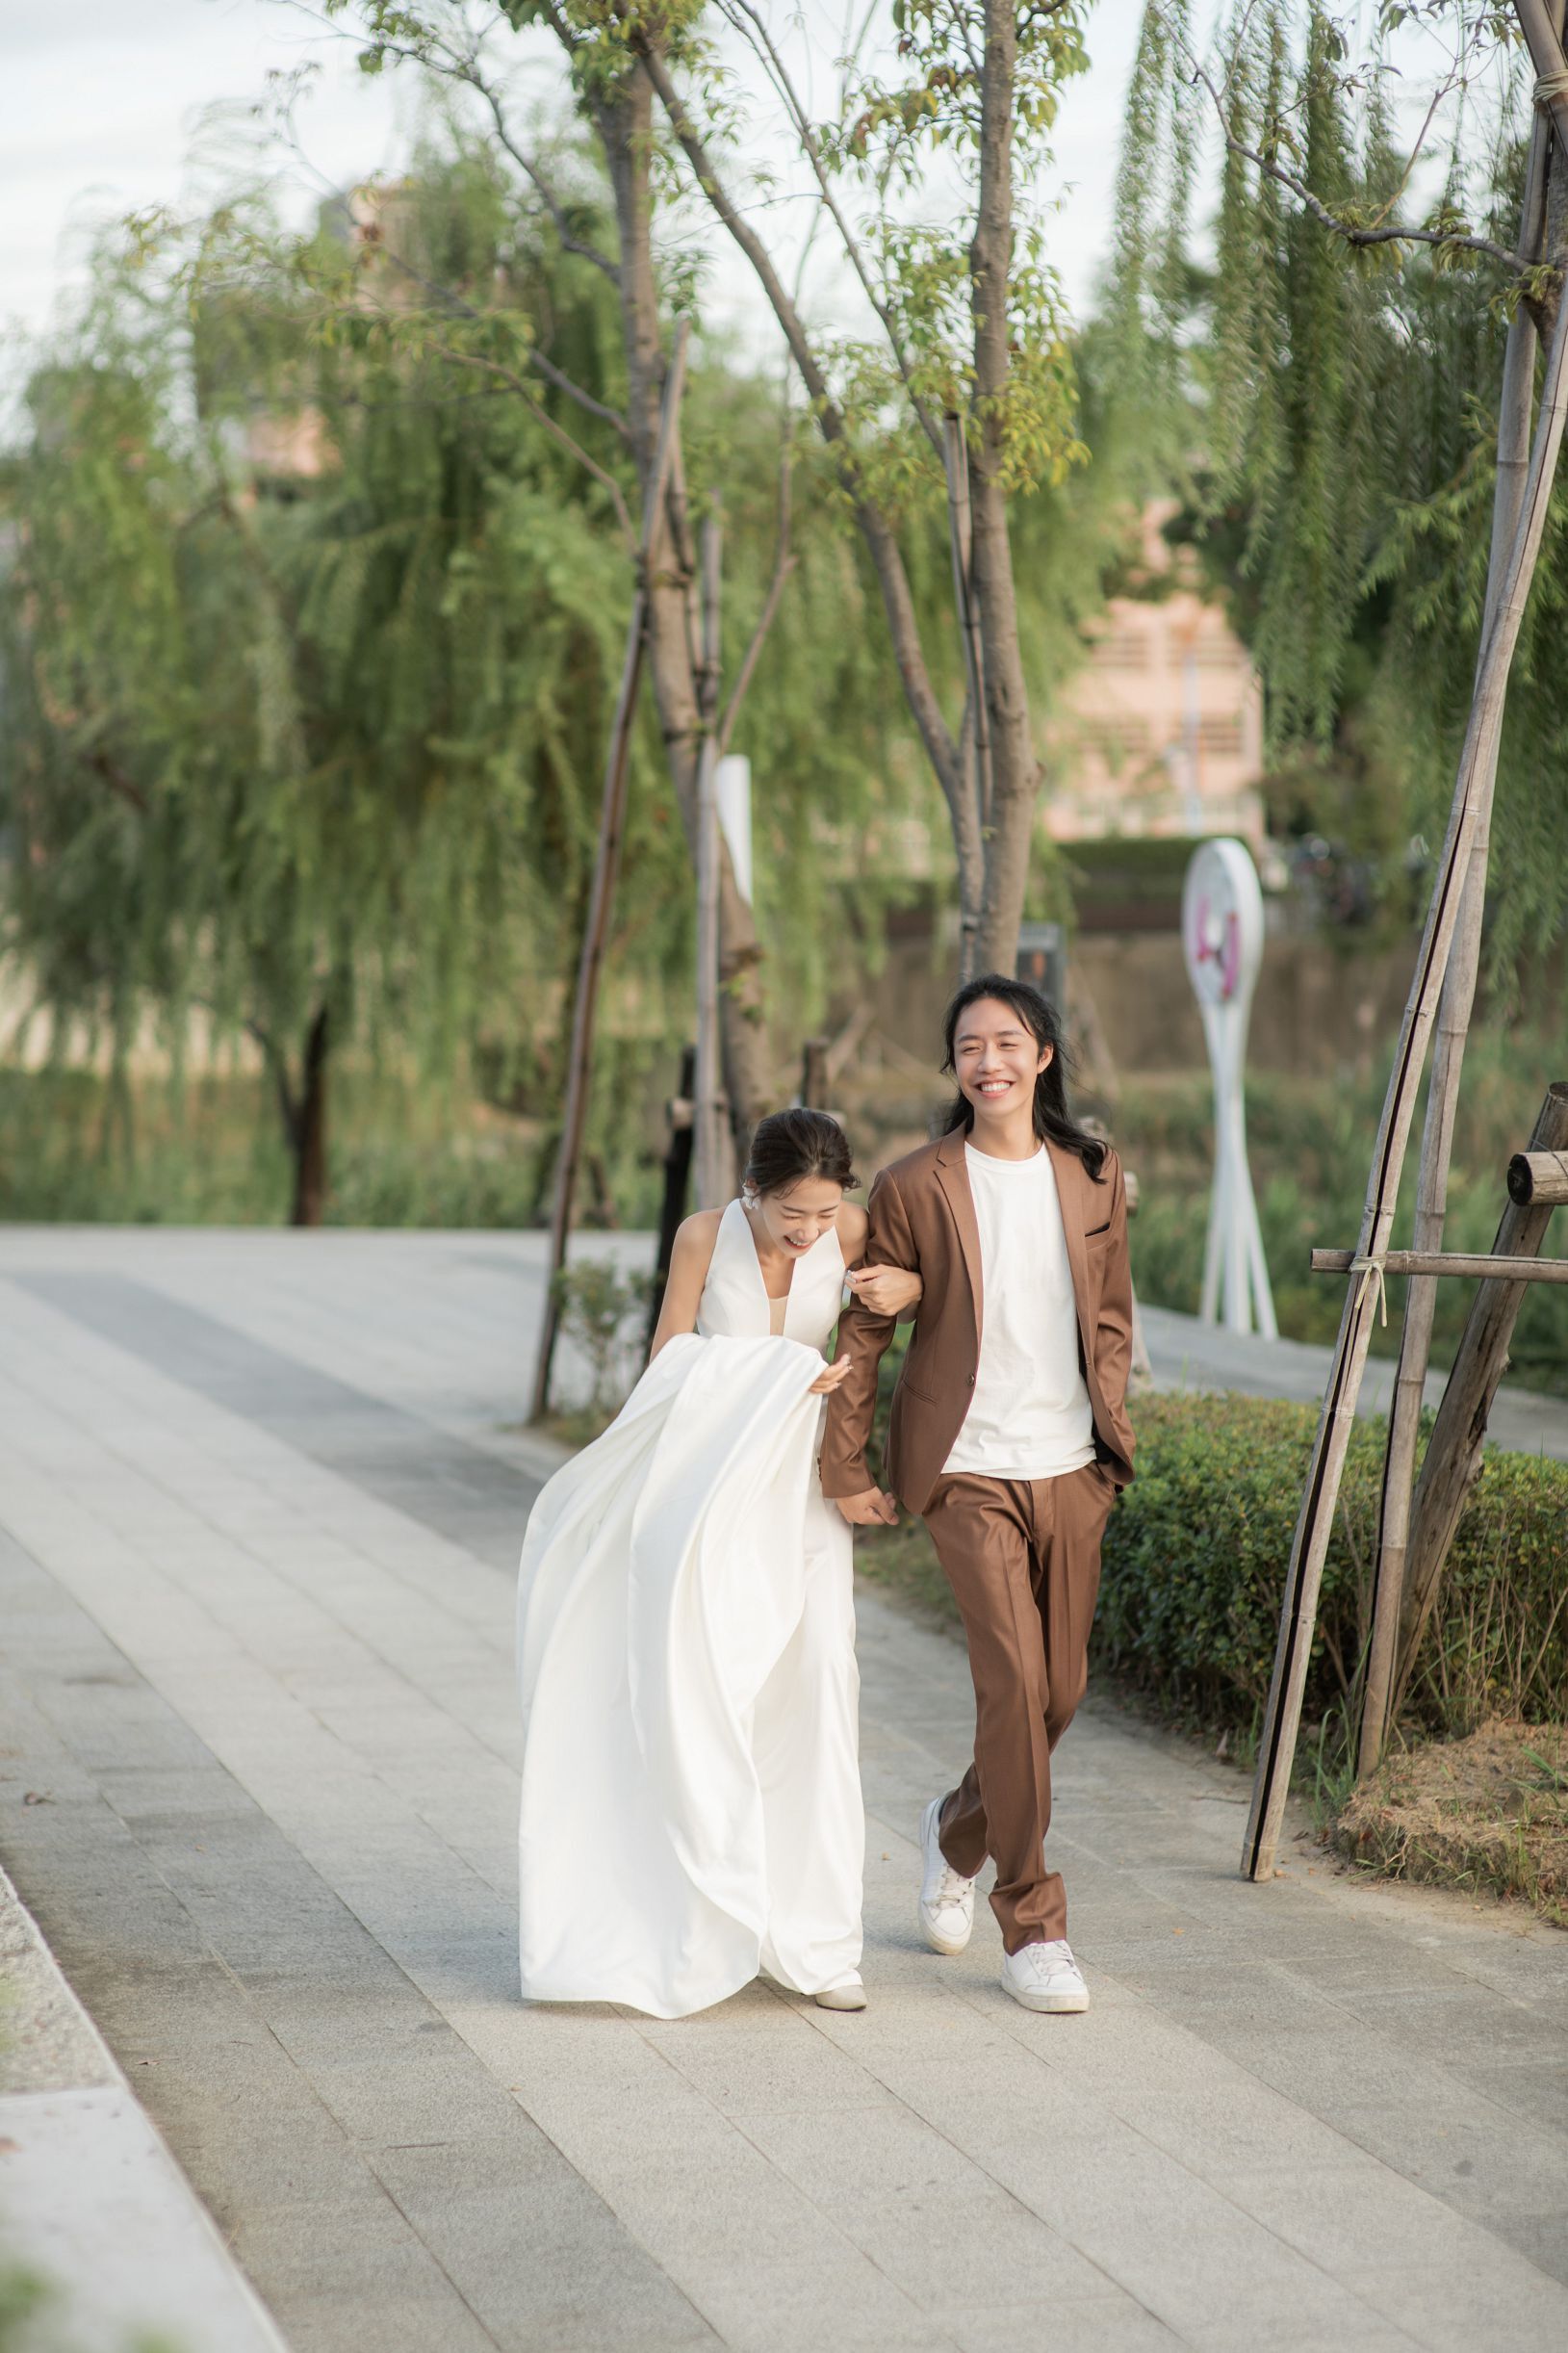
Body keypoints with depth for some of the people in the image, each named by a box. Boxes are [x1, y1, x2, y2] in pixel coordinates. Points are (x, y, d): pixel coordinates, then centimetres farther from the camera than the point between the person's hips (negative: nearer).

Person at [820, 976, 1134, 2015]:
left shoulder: (1094, 1178, 6)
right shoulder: (915, 1188, -5)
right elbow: (864, 1330, 2)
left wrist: (1114, 1437, 10)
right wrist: (845, 1468, 2)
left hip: (1070, 1467, 4)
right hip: (969, 1469, -4)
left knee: (1061, 1692, 9)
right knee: (1013, 1680, -12)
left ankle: (960, 1828, 39)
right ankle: (1034, 1929, -2)